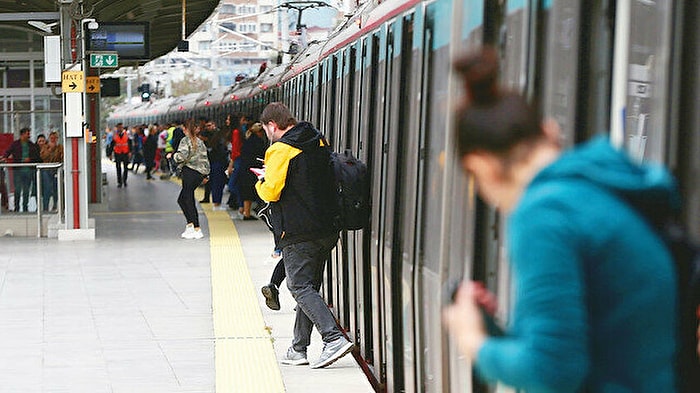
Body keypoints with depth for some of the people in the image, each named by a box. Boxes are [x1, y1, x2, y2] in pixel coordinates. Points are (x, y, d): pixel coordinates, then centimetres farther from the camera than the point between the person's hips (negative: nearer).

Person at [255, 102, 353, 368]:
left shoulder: (280, 150, -11)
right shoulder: (318, 142, 13)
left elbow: (271, 191, -18)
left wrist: (260, 183, 7)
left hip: (298, 232, -8)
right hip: (327, 229, 8)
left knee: (300, 287, -5)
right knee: (309, 286, 13)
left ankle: (334, 339, -20)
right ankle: (298, 349, 17)